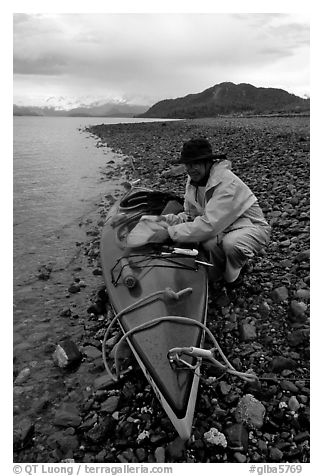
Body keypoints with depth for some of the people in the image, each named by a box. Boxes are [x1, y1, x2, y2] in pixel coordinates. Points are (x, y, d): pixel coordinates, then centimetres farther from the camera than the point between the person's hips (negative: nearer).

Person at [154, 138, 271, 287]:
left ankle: (230, 278, -5)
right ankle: (217, 275, 2)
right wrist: (173, 219, -18)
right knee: (208, 240, -29)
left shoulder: (227, 183, -29)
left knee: (231, 243, -38)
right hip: (222, 228, 6)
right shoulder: (194, 180, -3)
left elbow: (209, 225, -34)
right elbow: (190, 214, 4)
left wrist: (171, 232, -32)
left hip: (252, 227, -5)